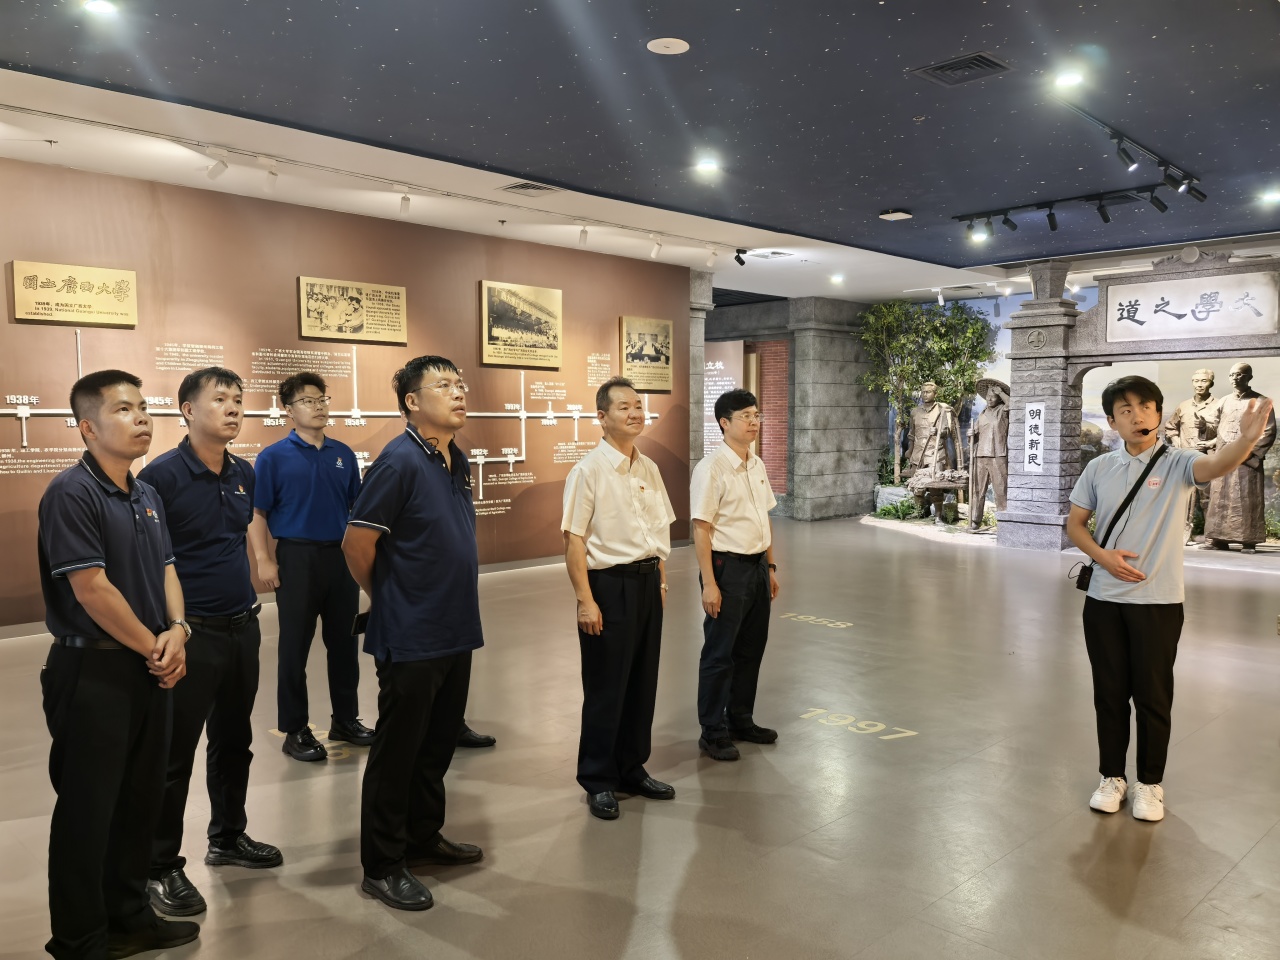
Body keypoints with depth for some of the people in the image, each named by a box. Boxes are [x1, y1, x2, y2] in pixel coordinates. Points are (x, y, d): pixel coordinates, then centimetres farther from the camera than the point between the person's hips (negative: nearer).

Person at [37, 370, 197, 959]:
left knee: (140, 799, 17)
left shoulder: (146, 496, 10)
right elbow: (91, 589, -20)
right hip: (92, 672, -8)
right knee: (87, 809, 5)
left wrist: (176, 631, -5)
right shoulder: (71, 493, -15)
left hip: (149, 669, 8)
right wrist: (155, 646, -11)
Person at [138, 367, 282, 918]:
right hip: (190, 633, -7)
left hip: (242, 627, 7)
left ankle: (228, 837, 36)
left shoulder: (244, 475, 6)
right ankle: (161, 867, 19)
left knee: (234, 740, 19)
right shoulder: (161, 475, -14)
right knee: (174, 753, 4)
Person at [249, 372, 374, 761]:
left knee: (344, 642, 12)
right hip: (298, 557, -4)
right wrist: (264, 560, -13)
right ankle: (295, 730, 15)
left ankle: (346, 719, 25)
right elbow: (256, 512, -5)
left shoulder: (343, 454, 8)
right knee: (295, 647, 4)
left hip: (342, 557, 4)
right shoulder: (274, 457, -4)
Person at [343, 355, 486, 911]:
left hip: (456, 631, 8)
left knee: (438, 744, 19)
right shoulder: (400, 460, -17)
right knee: (397, 751, 5)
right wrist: (386, 599, -3)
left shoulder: (458, 461, 9)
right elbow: (357, 543, -17)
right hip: (411, 637, -8)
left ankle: (424, 838, 37)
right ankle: (382, 866, 20)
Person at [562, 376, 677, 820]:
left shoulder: (649, 469, 9)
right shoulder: (588, 471, -12)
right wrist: (585, 601, -18)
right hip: (609, 584, -6)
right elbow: (573, 539, -15)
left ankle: (633, 769, 31)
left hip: (648, 582, 7)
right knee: (606, 687, 4)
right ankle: (599, 782, 20)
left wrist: (660, 580, 13)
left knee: (643, 682, 14)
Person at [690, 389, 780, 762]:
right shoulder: (711, 468, -16)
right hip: (727, 567, -8)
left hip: (757, 567, 8)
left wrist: (771, 567, 15)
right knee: (720, 655, 3)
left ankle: (741, 720, 33)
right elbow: (701, 530, -17)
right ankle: (713, 732, 17)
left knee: (751, 650, 17)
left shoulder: (757, 465, 9)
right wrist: (709, 584, -18)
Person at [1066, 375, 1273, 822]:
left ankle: (1150, 784, 23)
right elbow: (1074, 523, 9)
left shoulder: (1177, 463, -7)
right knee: (1109, 694, 11)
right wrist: (1102, 555, -10)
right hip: (1103, 600, 3)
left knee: (1153, 696, 6)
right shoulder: (1099, 469, 3)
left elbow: (1216, 465, -29)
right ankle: (1112, 777, 26)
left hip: (1158, 601, -2)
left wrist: (1247, 437, -51)